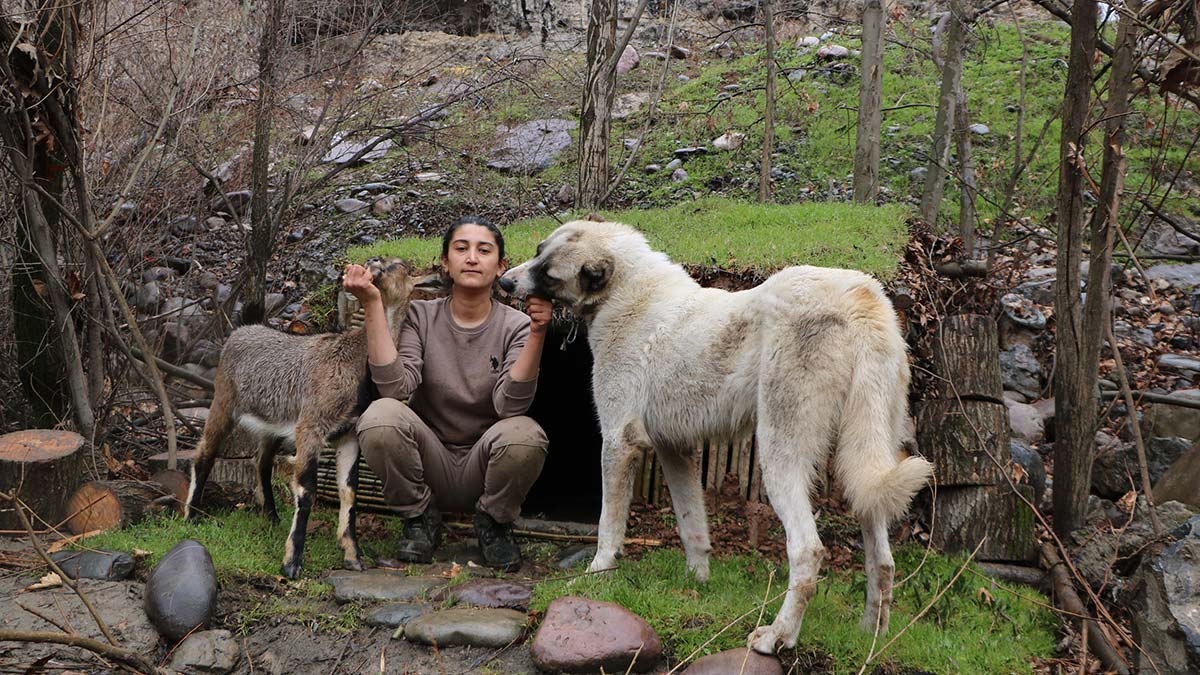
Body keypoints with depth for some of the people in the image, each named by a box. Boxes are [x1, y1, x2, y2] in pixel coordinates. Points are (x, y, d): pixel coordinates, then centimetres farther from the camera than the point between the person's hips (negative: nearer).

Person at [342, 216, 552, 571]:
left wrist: (537, 334, -33)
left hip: (483, 469, -1)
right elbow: (396, 388, -19)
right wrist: (373, 305, -22)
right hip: (430, 462, 1)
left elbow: (510, 405, -22)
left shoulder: (515, 326, -5)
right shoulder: (421, 316, -2)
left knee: (524, 435, -33)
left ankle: (493, 523, 0)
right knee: (380, 415, -28)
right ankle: (420, 518, -1)